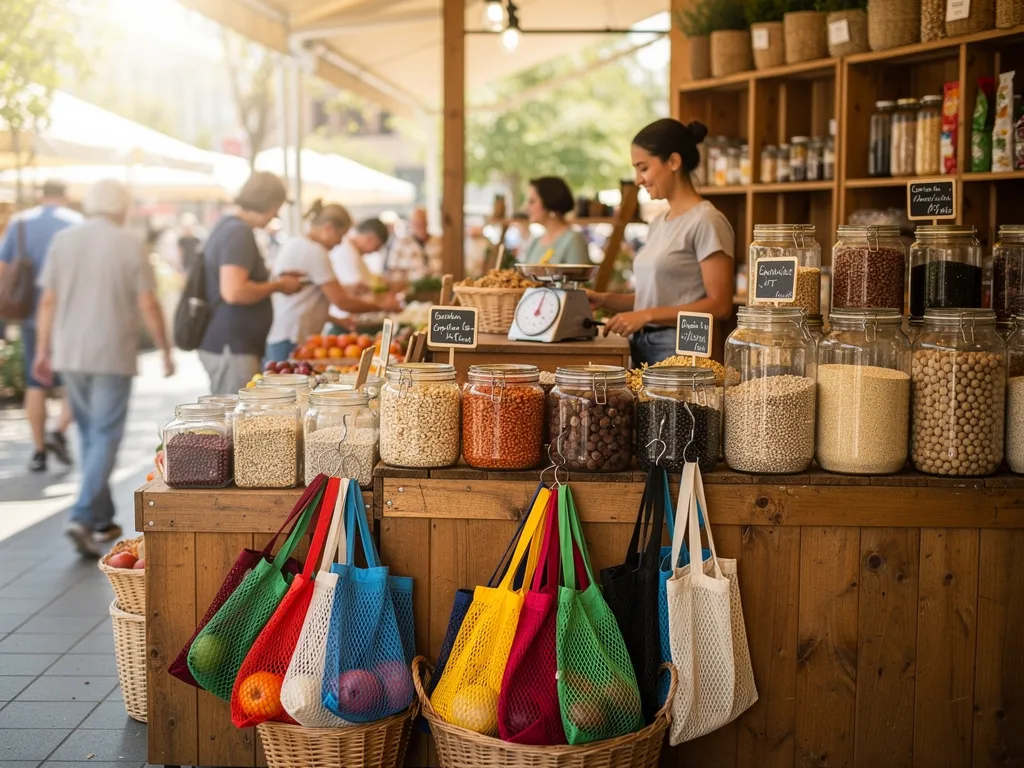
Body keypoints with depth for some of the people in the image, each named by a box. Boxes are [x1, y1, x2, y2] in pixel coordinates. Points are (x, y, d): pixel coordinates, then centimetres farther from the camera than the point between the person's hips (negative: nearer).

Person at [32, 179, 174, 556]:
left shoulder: (63, 240, 3)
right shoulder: (130, 244, -7)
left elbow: (48, 301, 5)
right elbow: (148, 305, -8)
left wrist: (43, 350, 12)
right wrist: (165, 349, 3)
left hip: (70, 355, 4)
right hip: (113, 355, -4)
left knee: (90, 436, 16)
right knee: (105, 438, 0)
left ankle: (101, 520, 21)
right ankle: (83, 517, -14)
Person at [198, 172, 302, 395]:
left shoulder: (227, 226, 15)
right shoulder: (239, 233, -16)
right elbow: (233, 291, -27)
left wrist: (273, 281, 17)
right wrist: (277, 286, -13)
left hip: (225, 345, 10)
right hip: (231, 348, -10)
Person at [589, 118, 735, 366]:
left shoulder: (706, 221, -9)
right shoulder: (659, 224, 15)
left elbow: (719, 306, -13)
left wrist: (647, 315, -17)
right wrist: (604, 300, 5)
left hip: (678, 349, -7)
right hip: (641, 346, 7)